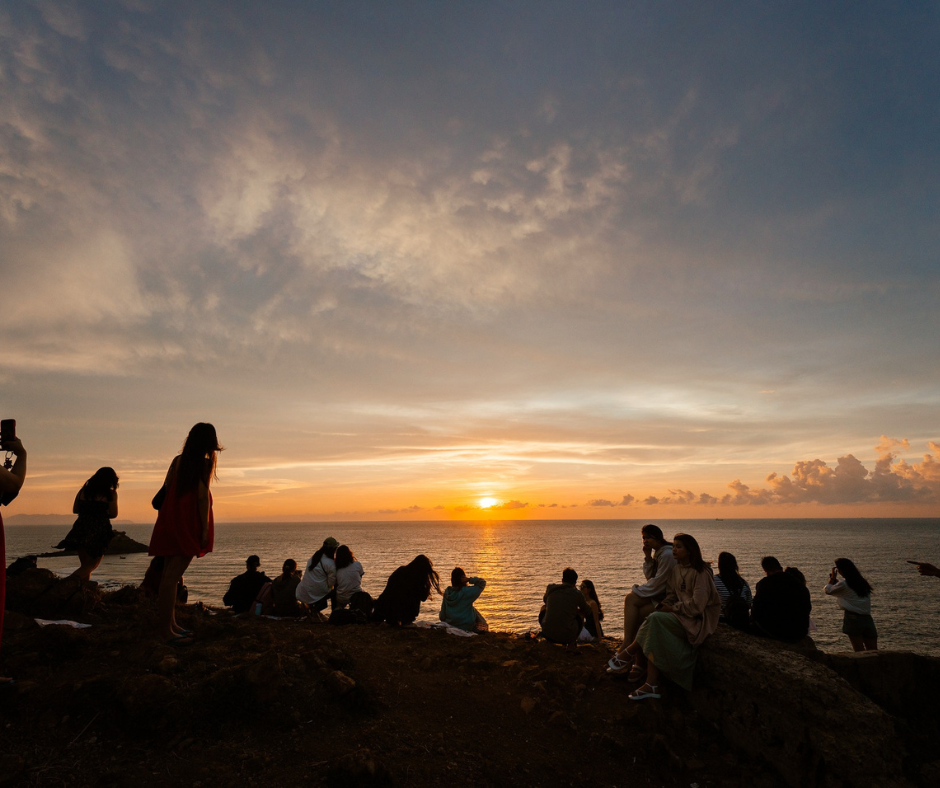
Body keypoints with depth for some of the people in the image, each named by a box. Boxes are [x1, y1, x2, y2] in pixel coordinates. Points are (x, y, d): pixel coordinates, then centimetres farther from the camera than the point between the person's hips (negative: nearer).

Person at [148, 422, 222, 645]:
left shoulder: (178, 460, 11)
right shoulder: (206, 462, -6)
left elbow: (165, 489, 11)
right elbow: (202, 496, -12)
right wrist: (205, 528, -9)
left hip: (169, 522, 7)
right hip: (188, 525, -7)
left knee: (169, 574, 11)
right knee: (172, 576, -8)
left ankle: (171, 624, 20)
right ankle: (165, 629, -6)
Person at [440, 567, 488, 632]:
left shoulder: (447, 592, -4)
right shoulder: (467, 591, -17)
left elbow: (443, 613, 4)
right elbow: (482, 582, -9)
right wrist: (469, 579, -16)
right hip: (467, 627, -5)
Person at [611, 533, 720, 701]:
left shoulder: (700, 572, -15)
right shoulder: (677, 568, 10)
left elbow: (697, 605, -20)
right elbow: (672, 595, 12)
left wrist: (672, 608, -13)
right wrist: (662, 606, -6)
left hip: (698, 619, -8)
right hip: (681, 615, 8)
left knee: (655, 619, -26)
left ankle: (628, 653, -9)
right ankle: (651, 685, -16)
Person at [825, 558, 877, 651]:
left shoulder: (844, 584, -8)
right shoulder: (863, 582, 14)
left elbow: (828, 590, 6)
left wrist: (832, 578, 16)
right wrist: (835, 579, 24)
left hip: (852, 618, -6)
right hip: (867, 619, 6)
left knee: (860, 652, 0)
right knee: (873, 651, 8)